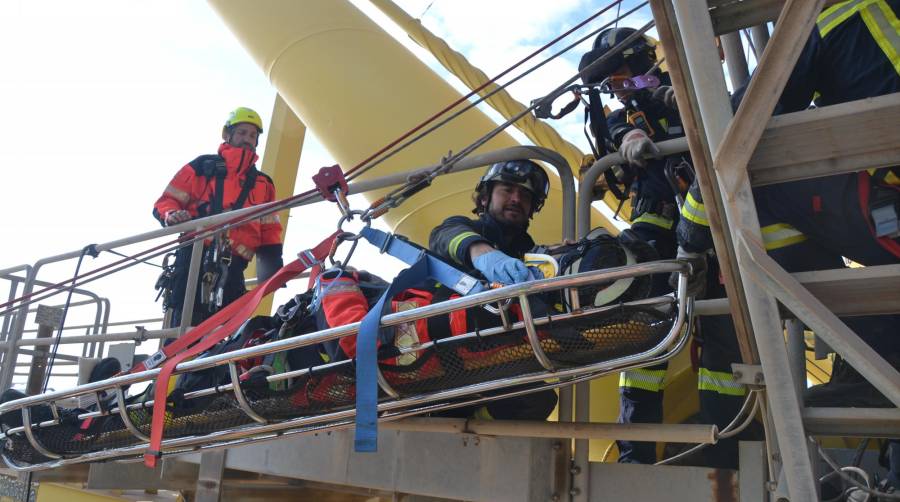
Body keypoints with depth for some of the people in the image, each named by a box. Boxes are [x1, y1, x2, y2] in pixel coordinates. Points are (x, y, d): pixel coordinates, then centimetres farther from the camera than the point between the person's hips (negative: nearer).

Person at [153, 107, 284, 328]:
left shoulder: (263, 184, 22)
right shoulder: (202, 167, 11)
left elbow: (269, 233, 19)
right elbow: (165, 202, 10)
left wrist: (273, 272, 5)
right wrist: (172, 216, -15)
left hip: (232, 271, 4)